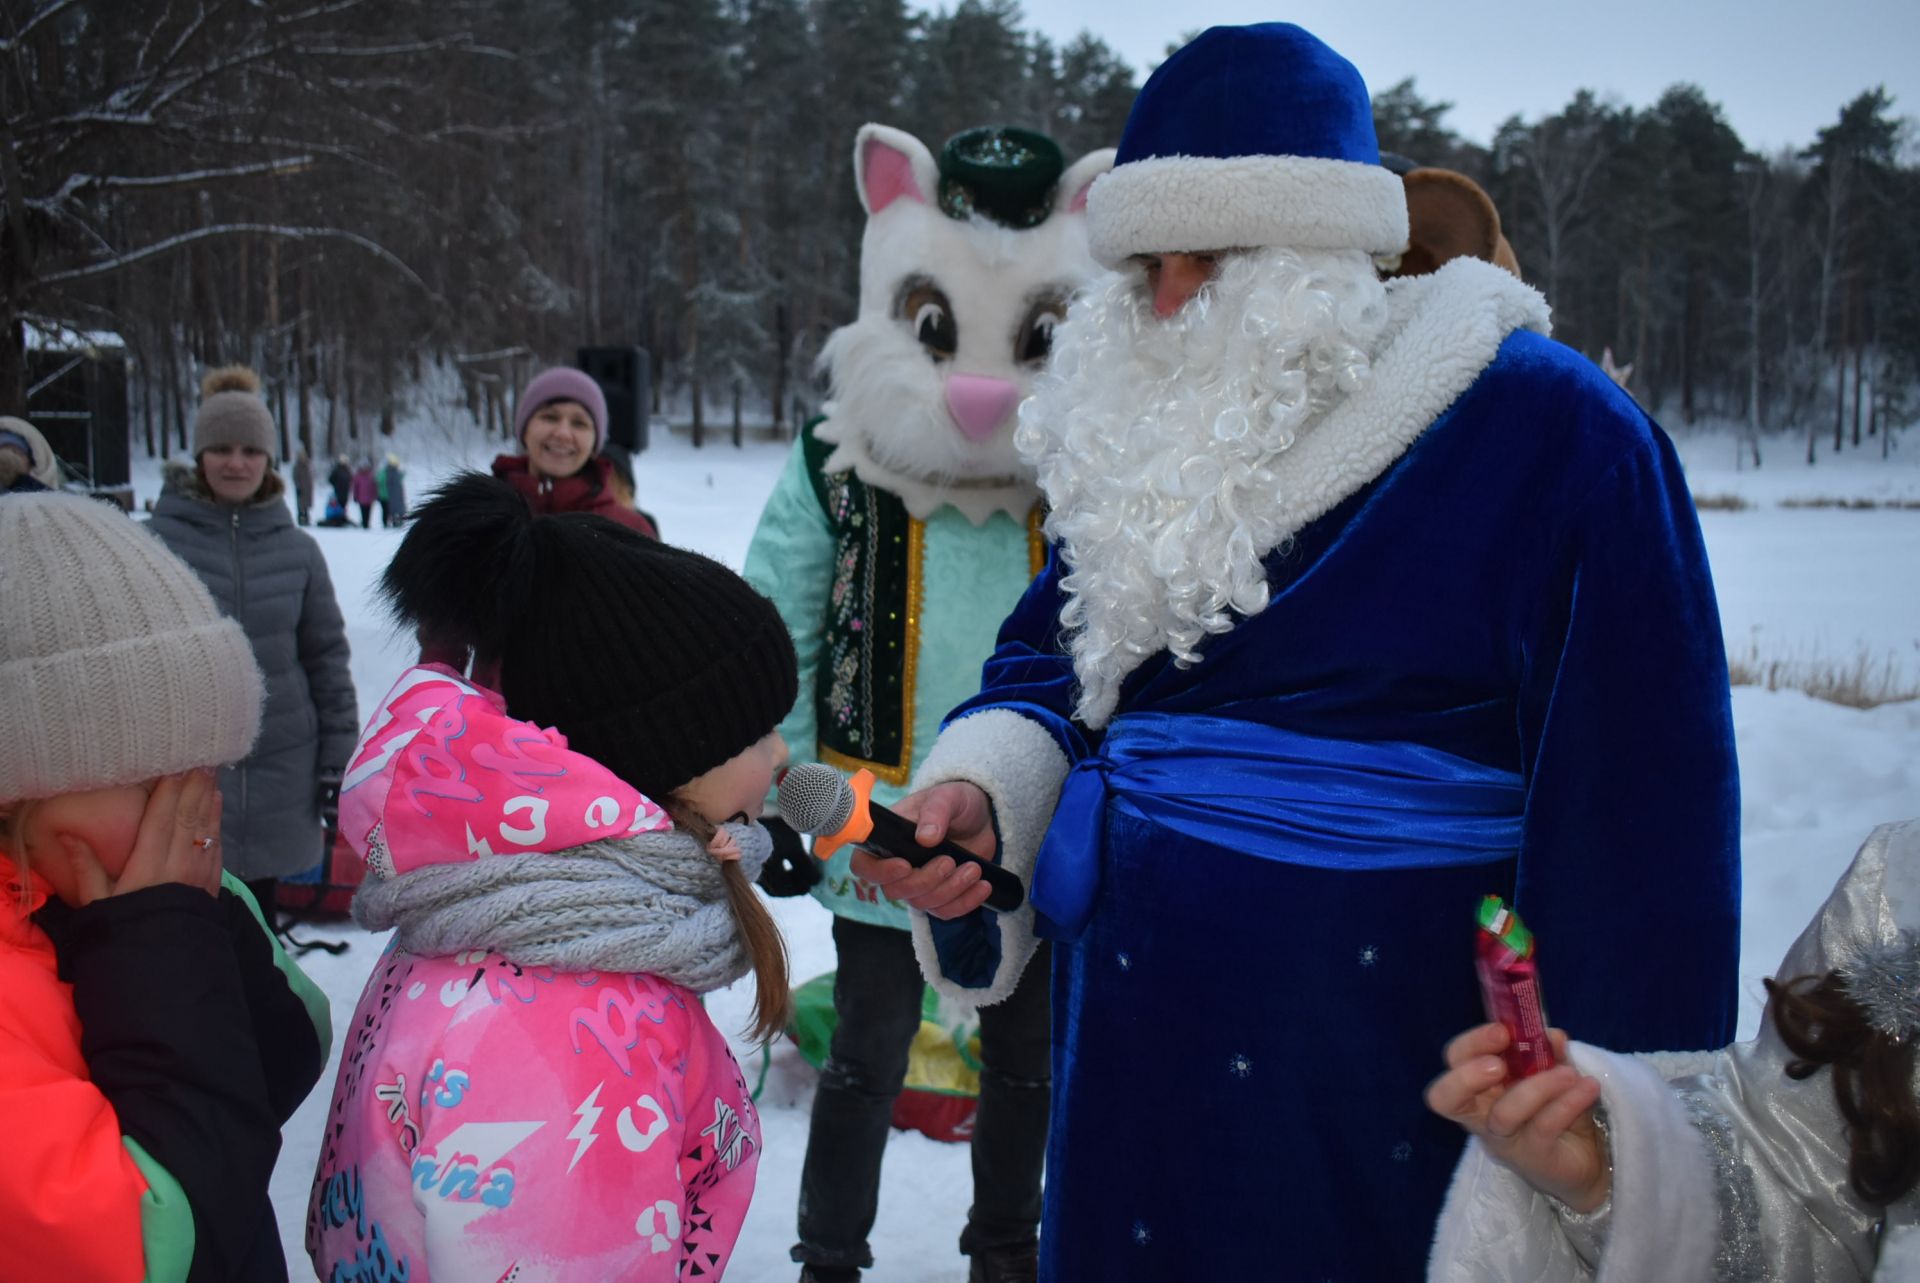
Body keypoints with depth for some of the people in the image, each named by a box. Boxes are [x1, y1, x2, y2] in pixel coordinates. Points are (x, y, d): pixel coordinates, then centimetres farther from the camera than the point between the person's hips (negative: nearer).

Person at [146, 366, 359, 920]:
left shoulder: (297, 549, 4)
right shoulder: (158, 539, -3)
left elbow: (328, 656, 8)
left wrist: (337, 760, 5)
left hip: (279, 770, 2)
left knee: (256, 911, 13)